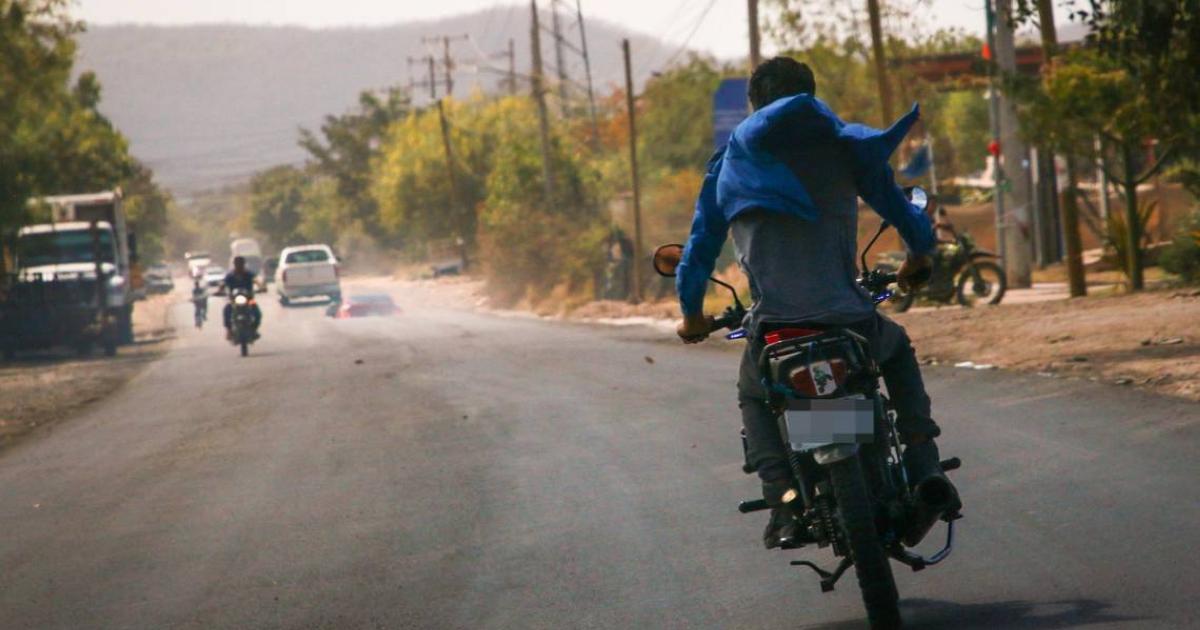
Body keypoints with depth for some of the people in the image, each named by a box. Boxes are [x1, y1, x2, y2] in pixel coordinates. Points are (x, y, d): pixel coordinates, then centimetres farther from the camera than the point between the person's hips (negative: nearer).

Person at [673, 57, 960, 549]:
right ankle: (923, 469, 19)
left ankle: (784, 504, 7)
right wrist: (919, 254, 43)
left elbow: (701, 244, 21)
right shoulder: (844, 145, 12)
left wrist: (692, 314, 35)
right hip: (846, 320, 0)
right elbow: (893, 203, 22)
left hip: (772, 328, 0)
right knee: (897, 350, 34)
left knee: (753, 398, 30)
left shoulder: (731, 161, 15)